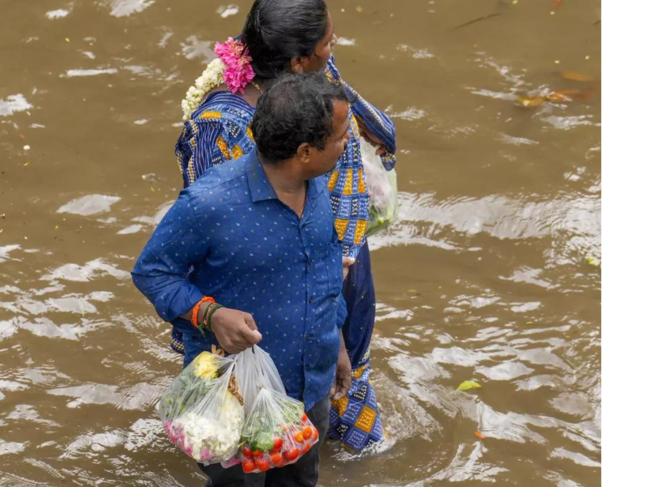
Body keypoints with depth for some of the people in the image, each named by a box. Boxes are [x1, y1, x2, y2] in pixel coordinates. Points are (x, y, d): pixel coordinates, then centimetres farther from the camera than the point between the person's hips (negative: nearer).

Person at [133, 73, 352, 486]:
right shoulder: (210, 203, -28)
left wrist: (336, 344, 19)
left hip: (311, 390, 7)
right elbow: (151, 271, -15)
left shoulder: (319, 187, -5)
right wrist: (210, 315, -30)